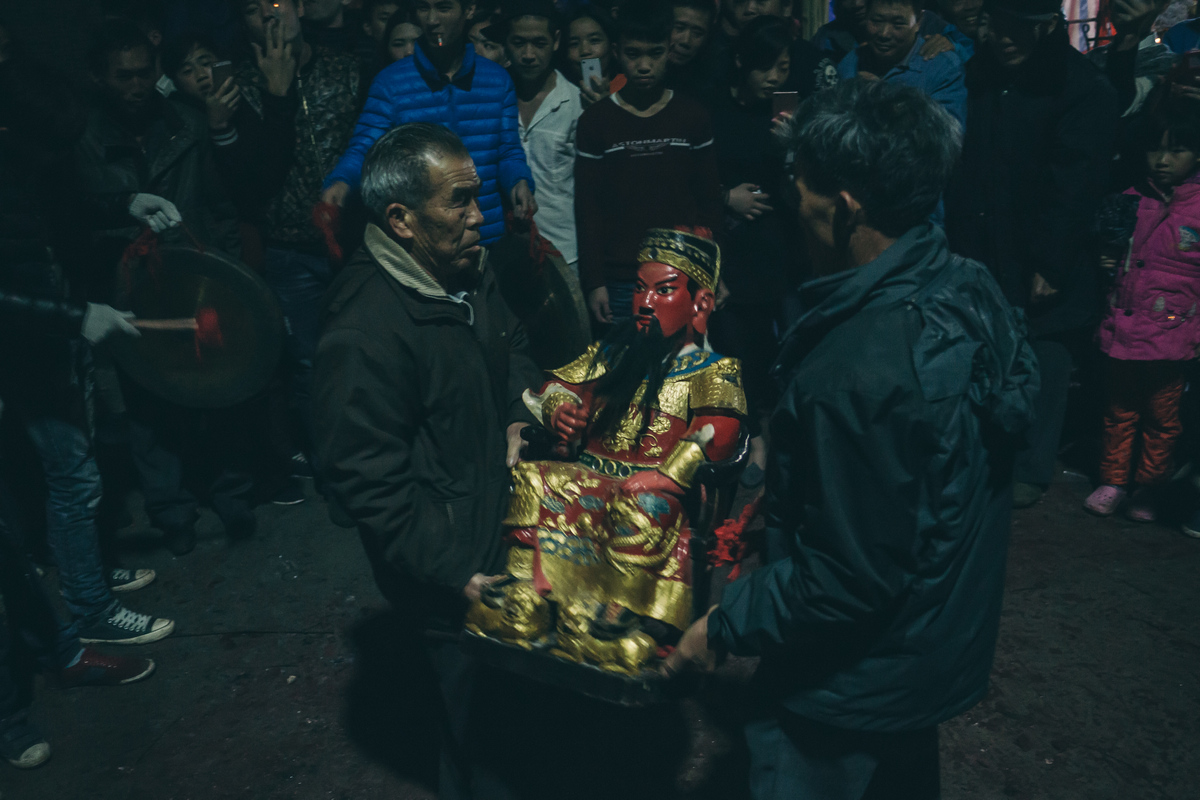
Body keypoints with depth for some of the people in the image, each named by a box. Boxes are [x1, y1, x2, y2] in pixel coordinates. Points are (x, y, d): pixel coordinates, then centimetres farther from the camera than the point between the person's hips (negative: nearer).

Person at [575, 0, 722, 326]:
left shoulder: (693, 116, 4)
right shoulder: (595, 121, 1)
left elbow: (709, 201, 7)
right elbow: (588, 210, 1)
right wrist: (594, 282, -4)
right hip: (621, 282, -1)